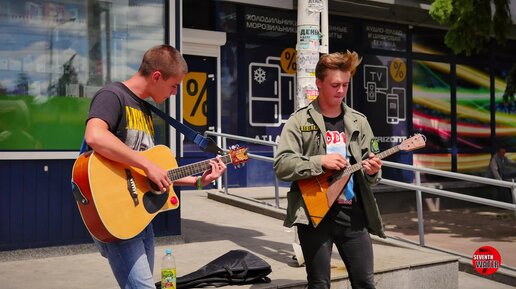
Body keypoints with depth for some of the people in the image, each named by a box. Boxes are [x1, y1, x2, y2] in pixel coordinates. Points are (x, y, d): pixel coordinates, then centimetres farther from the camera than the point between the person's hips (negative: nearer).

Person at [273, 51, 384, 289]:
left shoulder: (359, 122, 10)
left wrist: (372, 172, -11)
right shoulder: (300, 121, -2)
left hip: (354, 214, 4)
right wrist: (320, 161, -22)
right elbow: (281, 166, -11)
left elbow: (371, 172, 12)